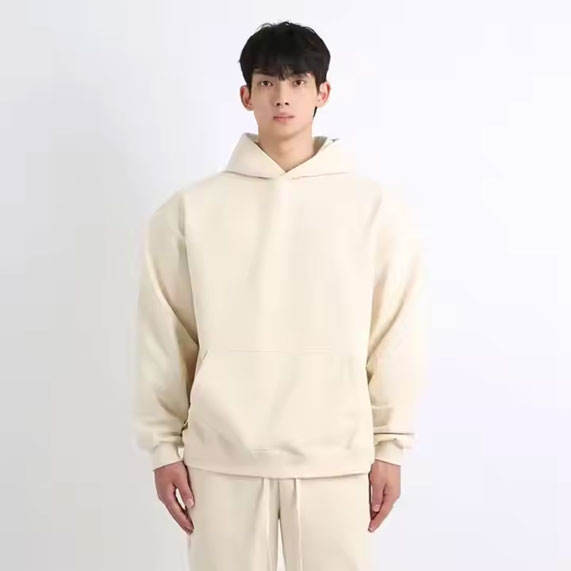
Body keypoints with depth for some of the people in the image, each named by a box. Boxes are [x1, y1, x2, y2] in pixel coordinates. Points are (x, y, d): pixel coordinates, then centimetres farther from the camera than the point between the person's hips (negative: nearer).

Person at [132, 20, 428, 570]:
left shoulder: (377, 207, 1)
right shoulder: (191, 209, 2)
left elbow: (396, 336, 3)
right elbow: (165, 338, 5)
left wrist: (390, 446, 3)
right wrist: (163, 445, 4)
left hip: (335, 456, 0)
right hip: (223, 454, 1)